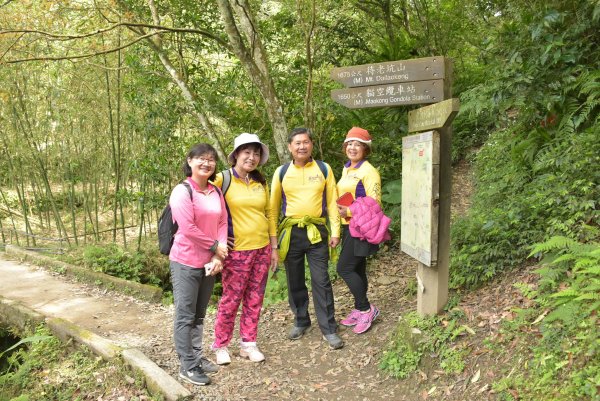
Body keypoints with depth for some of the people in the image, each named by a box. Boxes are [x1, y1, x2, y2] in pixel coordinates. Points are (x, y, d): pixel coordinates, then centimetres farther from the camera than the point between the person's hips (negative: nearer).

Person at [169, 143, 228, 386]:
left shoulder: (216, 192, 9)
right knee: (185, 316, 2)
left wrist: (218, 256, -6)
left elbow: (222, 222, 6)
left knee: (199, 315, 16)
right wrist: (215, 246, -11)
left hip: (209, 261, 6)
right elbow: (187, 228, -19)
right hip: (186, 261, -6)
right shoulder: (182, 191, -12)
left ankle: (197, 357, 28)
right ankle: (188, 367, 11)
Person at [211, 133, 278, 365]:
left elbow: (269, 214, 13)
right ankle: (220, 346, 22)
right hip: (237, 250, -5)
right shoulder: (223, 179, -8)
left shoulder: (261, 182, 9)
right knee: (231, 299, 4)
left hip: (262, 249, 5)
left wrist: (274, 247, 12)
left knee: (254, 300, 11)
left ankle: (248, 344, 25)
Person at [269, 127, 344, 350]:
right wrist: (271, 235, 4)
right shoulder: (281, 172, 3)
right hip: (291, 232, 2)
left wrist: (335, 231, -2)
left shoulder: (324, 169, 2)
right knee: (295, 281, 12)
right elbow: (274, 206, 7)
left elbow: (332, 201, 3)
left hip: (316, 231, -1)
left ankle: (329, 328, 10)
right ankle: (301, 321, 31)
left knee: (321, 281, -1)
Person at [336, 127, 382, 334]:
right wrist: (339, 209, 7)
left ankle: (366, 309, 6)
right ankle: (359, 310, 25)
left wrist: (349, 211, -19)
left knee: (344, 268, -9)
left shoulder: (368, 171, -13)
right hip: (348, 226, 8)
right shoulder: (346, 169, 13)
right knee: (356, 269, 14)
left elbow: (374, 203, -17)